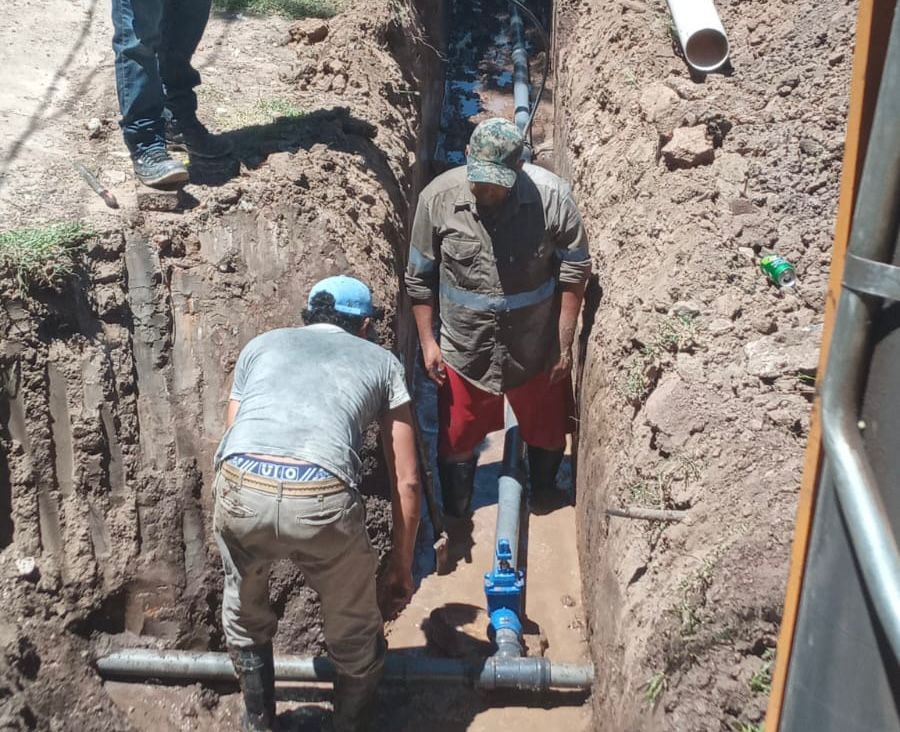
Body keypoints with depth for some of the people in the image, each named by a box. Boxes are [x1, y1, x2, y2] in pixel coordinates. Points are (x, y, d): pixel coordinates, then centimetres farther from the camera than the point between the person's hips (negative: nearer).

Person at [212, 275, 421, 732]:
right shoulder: (381, 360, 27)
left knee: (244, 616, 34)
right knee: (355, 638, 27)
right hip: (321, 496, -2)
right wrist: (401, 566, 34)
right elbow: (406, 482, 24)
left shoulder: (261, 344, 32)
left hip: (240, 487, 3)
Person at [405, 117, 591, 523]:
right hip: (465, 350, 0)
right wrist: (427, 341, -2)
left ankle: (545, 501, 52)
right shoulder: (437, 197, -16)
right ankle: (455, 520, 40)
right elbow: (419, 277, -3)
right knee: (456, 442, 14)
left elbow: (574, 273, -9)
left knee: (548, 434, 21)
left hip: (537, 349, 0)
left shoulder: (553, 196, -19)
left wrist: (565, 344, -7)